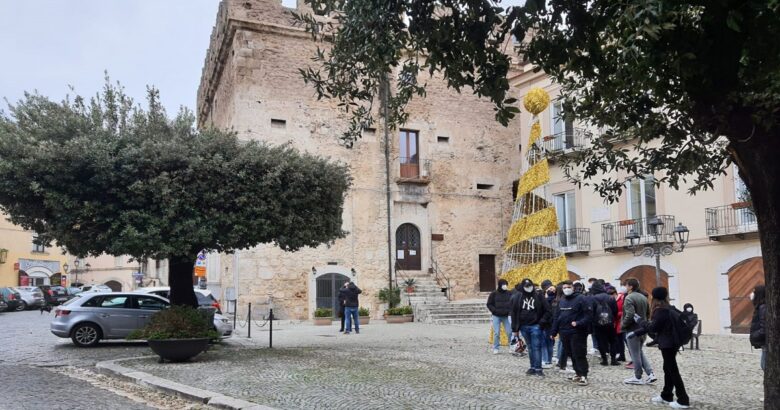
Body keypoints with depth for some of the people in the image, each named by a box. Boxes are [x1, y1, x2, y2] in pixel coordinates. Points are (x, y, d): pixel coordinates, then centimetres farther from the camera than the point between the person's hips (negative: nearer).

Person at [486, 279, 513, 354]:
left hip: (506, 316, 1)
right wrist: (495, 311, -11)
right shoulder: (494, 294, -2)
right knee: (496, 333, 1)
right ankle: (495, 348, 10)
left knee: (510, 332, -1)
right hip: (496, 316, -1)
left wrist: (510, 310, -6)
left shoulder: (509, 293, 4)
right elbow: (489, 304, 1)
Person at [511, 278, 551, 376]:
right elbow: (514, 314, 5)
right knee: (530, 348, 12)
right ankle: (533, 367, 19)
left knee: (536, 347, -4)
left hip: (535, 326, -3)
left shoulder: (539, 296, -4)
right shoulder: (517, 297, 3)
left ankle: (538, 368, -1)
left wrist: (542, 322, -11)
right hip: (524, 327, 3)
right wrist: (515, 329, 3)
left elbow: (547, 311, -1)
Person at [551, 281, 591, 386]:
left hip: (577, 332, -7)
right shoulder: (561, 301, 15)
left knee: (579, 354, -7)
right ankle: (577, 372, 24)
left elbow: (588, 315, -12)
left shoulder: (580, 299, -6)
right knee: (571, 354, 12)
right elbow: (557, 317, 17)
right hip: (564, 333, 7)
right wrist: (554, 332, 14)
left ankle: (583, 376, -3)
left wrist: (578, 323, -23)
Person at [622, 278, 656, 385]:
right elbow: (648, 313, 16)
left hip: (632, 329, -8)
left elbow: (630, 315, -25)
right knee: (640, 352, 20)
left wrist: (623, 325, -12)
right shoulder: (644, 297, 9)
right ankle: (650, 374, 13)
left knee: (635, 354, 3)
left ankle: (638, 378, 12)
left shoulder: (629, 298, -18)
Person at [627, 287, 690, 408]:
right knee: (668, 370, 17)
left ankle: (683, 400, 1)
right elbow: (654, 326, 16)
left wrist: (640, 320, -2)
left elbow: (652, 327, -17)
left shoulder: (660, 311, -19)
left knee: (673, 371, -3)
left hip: (667, 344, -10)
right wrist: (636, 333, 16)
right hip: (671, 343, 10)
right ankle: (666, 396, 27)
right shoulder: (667, 308, 12)